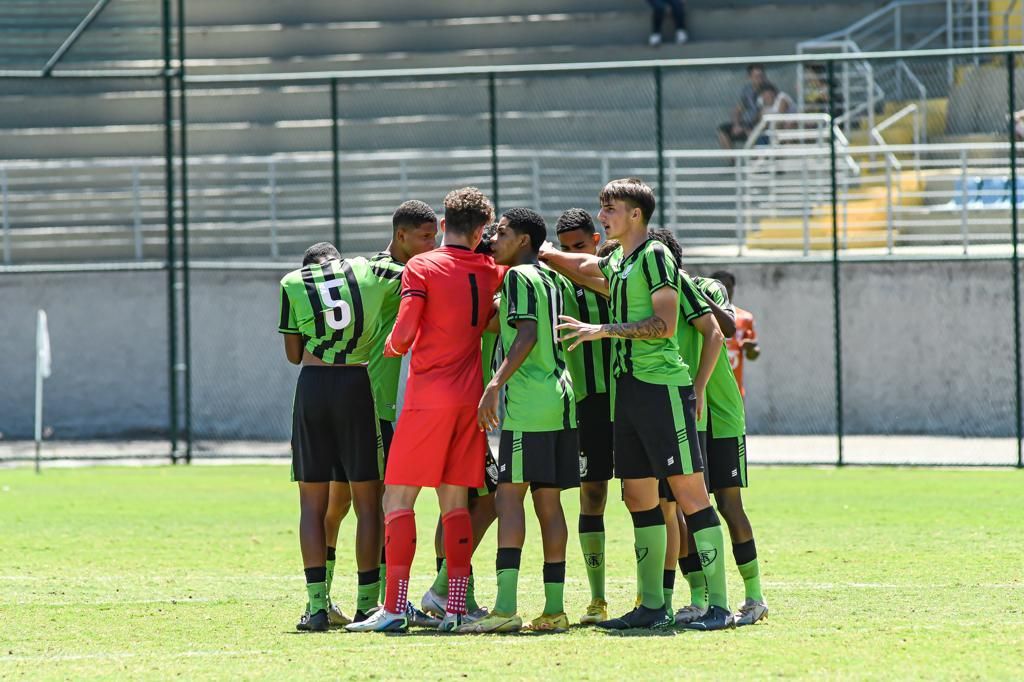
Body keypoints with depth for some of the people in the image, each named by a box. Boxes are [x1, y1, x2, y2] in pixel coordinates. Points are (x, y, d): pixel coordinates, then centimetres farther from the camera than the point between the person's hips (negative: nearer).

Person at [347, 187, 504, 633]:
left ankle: (394, 608, -9)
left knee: (398, 501, -2)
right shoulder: (491, 272, 7)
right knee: (456, 504, 9)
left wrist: (391, 345, 7)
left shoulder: (422, 267, -7)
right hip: (471, 396, 5)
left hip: (428, 397, -5)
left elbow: (403, 335, -13)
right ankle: (455, 608, 4)